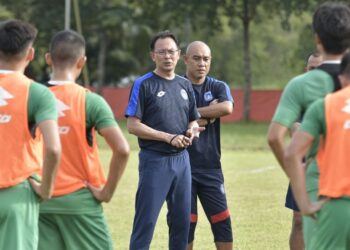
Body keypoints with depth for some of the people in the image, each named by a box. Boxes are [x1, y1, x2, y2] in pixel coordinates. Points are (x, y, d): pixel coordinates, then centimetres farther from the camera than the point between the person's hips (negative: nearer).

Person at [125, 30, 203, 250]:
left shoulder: (185, 85, 12)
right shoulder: (144, 85, -5)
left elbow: (193, 121, 20)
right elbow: (133, 125, -11)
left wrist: (192, 131, -4)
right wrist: (169, 137, -16)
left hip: (181, 159, 6)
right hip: (154, 160, -6)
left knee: (182, 221, 10)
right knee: (146, 221, -7)